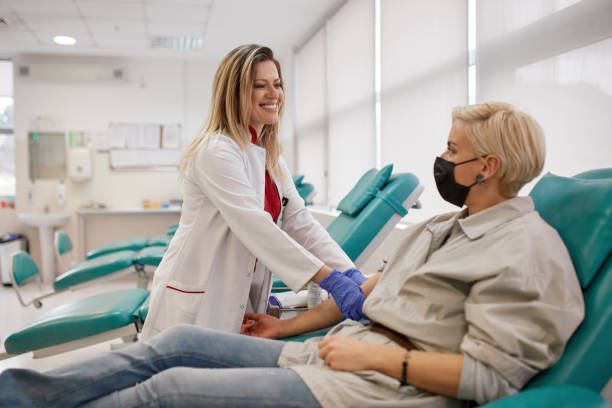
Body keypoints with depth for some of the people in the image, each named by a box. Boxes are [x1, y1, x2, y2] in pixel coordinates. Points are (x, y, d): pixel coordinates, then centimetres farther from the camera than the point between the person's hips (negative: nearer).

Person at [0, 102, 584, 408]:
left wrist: (380, 354, -18)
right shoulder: (443, 226, 16)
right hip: (330, 353, 8)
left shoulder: (527, 250, -10)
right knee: (180, 342, 1)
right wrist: (291, 325, 18)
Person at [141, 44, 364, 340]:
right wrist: (330, 279, -32)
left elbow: (300, 222, 2)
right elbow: (256, 227, -27)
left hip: (240, 303, 7)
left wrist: (350, 273, -11)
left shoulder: (272, 158, 10)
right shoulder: (216, 152, -17)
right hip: (196, 308, -7)